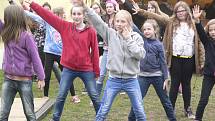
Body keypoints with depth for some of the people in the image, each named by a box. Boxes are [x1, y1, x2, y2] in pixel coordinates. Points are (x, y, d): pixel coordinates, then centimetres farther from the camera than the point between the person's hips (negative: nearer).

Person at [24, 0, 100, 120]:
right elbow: (47, 15, -6)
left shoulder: (91, 31, -8)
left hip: (86, 70, -1)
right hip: (68, 69, 2)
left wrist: (96, 70, 0)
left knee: (94, 96, 8)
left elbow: (95, 51, -3)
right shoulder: (65, 26, -2)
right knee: (61, 96, 7)